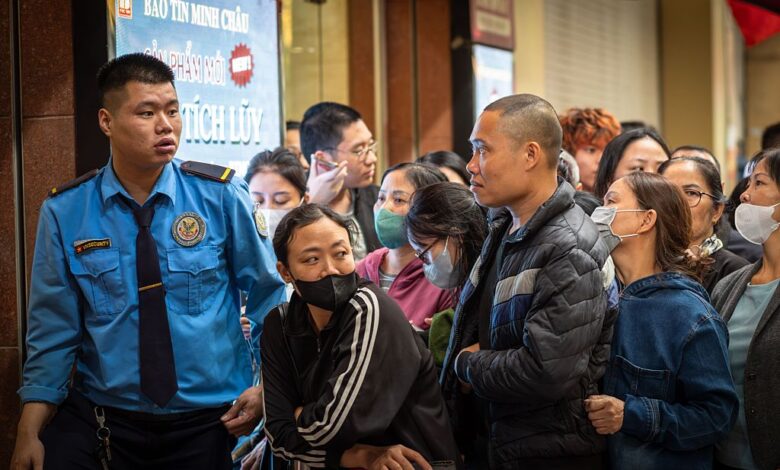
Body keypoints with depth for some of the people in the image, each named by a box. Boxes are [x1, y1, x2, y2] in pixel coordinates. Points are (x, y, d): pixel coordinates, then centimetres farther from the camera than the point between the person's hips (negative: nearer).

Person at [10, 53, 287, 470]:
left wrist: (267, 385, -5)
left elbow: (267, 295, 2)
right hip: (101, 419, 0)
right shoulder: (64, 211, -6)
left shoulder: (222, 195, -8)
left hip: (208, 421, 0)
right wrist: (30, 432, -6)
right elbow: (54, 328, -3)